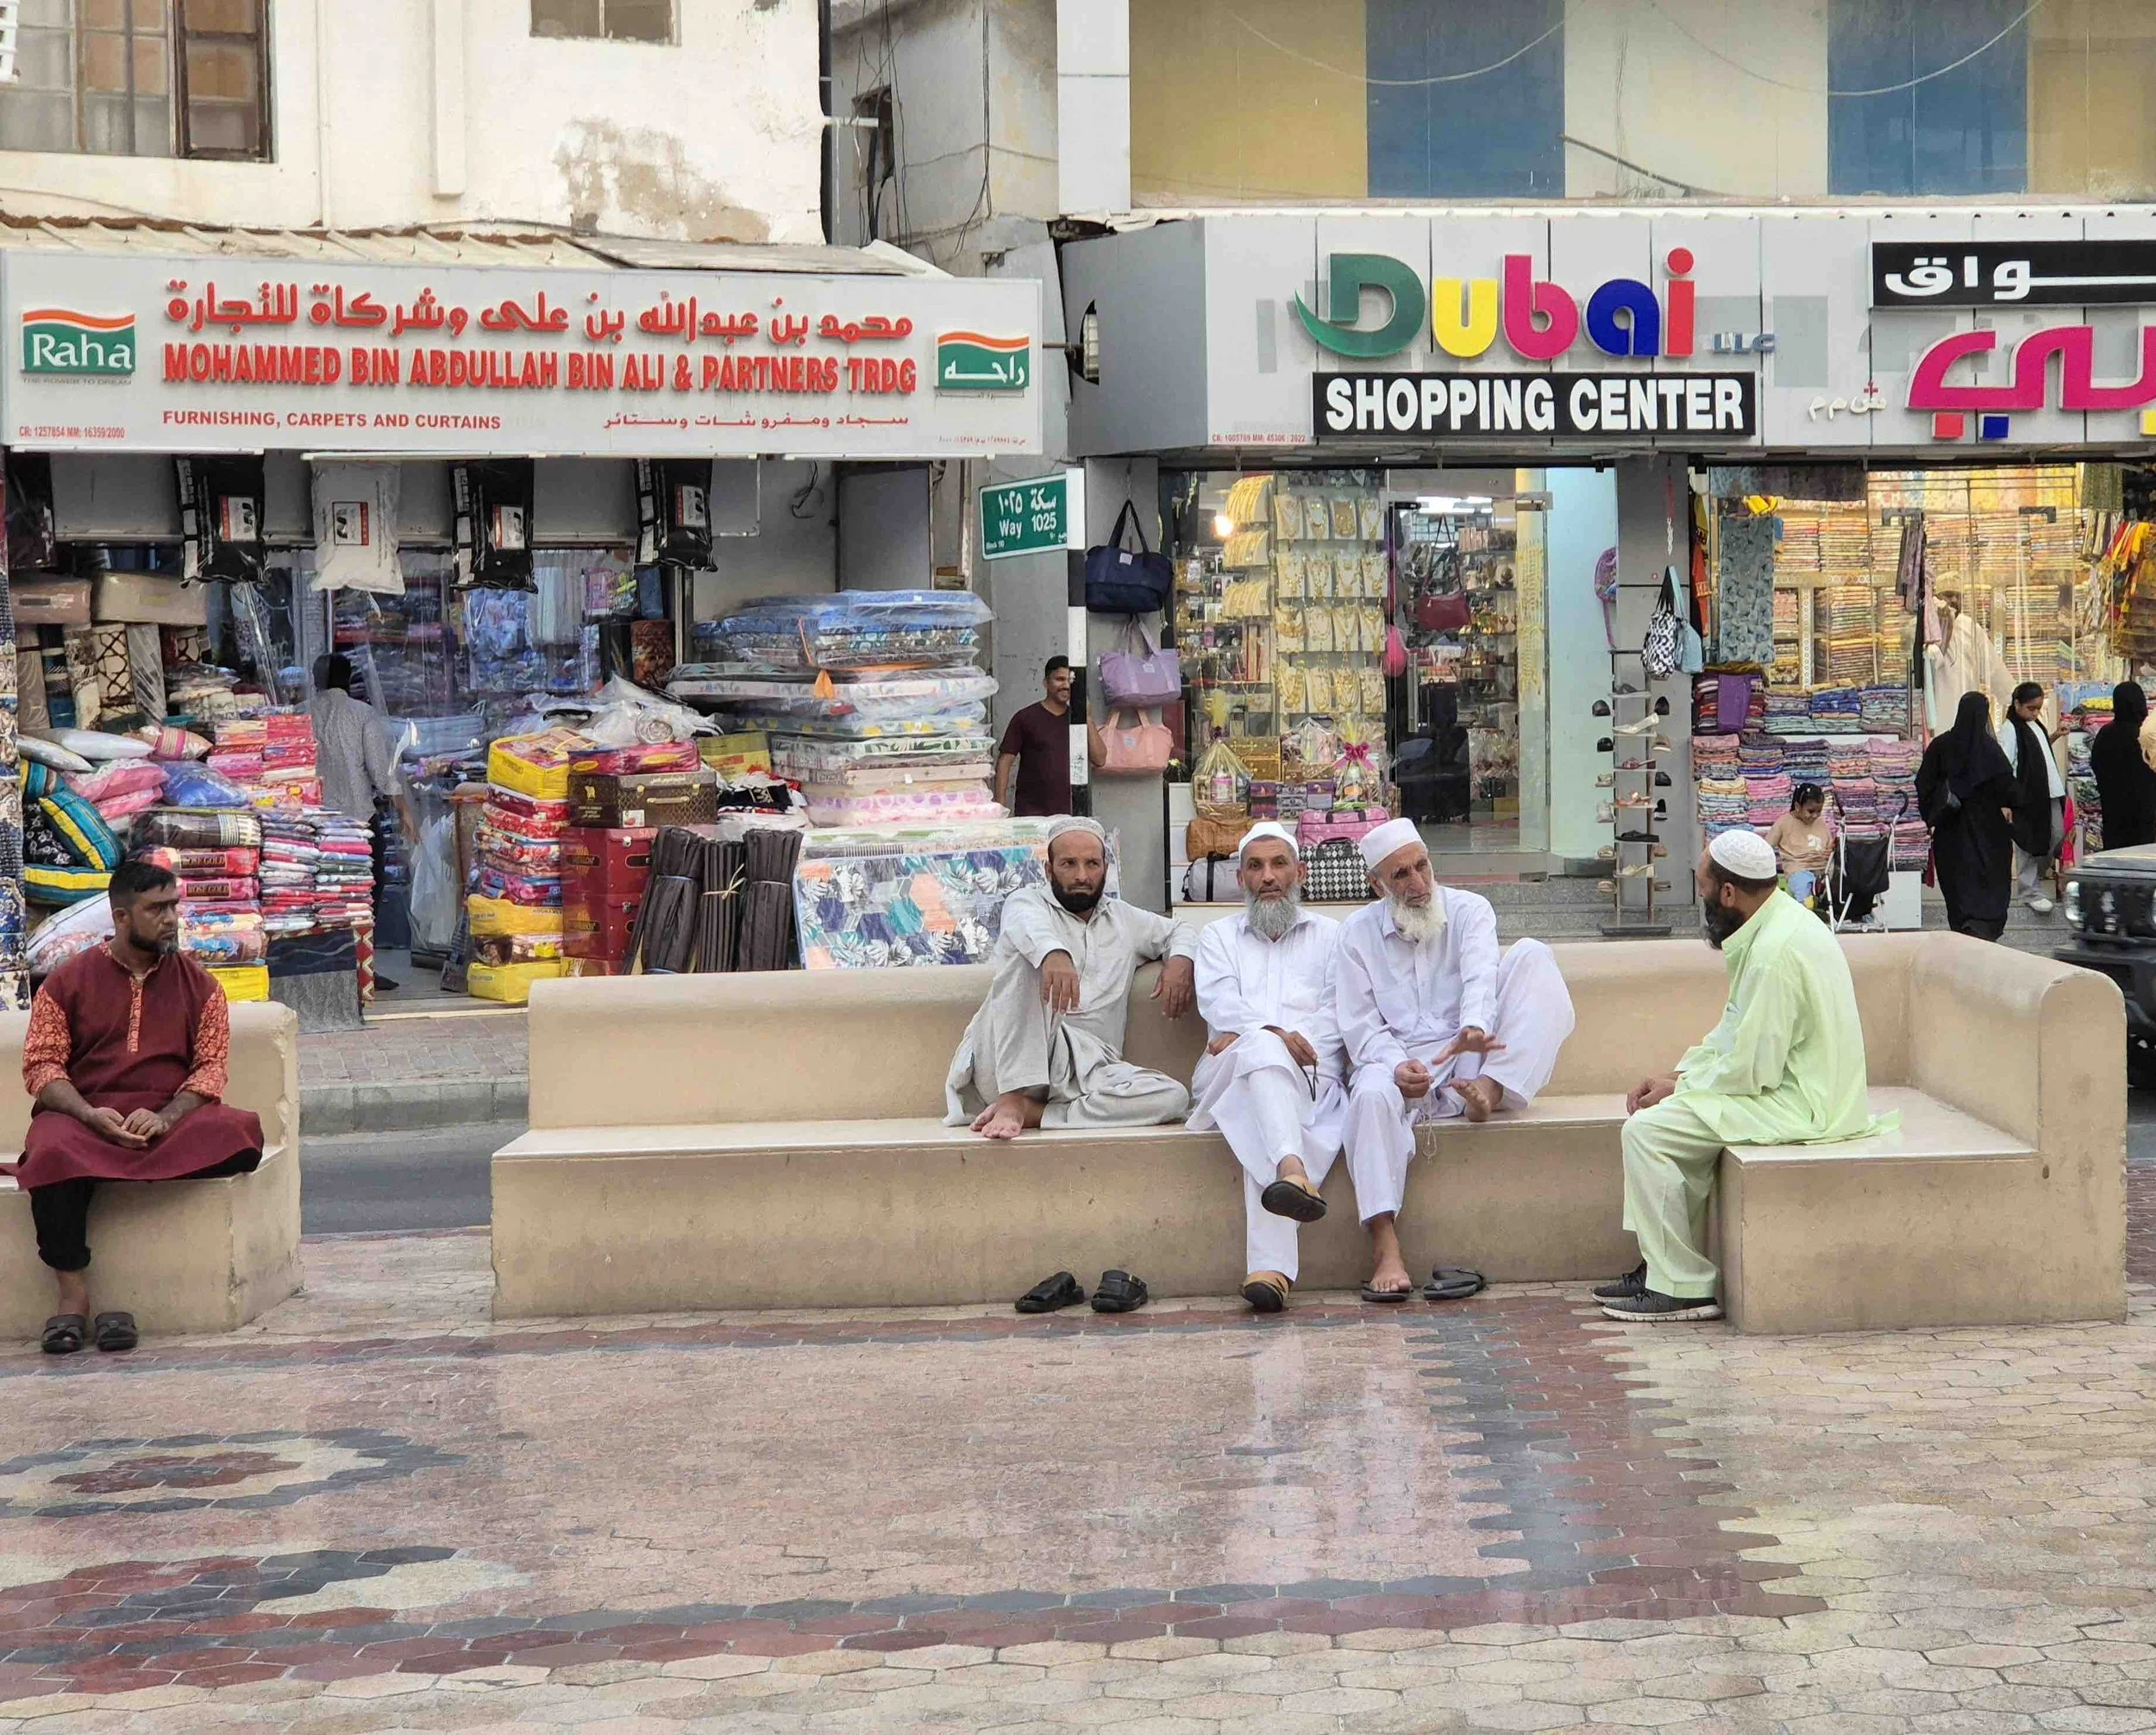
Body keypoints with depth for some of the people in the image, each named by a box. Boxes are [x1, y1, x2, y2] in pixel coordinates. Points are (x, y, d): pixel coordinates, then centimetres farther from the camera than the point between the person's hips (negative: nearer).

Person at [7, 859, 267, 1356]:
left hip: (171, 1117, 1)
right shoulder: (69, 981, 10)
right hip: (83, 1115, -1)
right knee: (53, 1154, -38)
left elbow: (210, 1066, 5)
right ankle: (74, 1297, -30)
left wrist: (164, 1118, -15)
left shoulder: (199, 984, 14)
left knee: (239, 1132, -32)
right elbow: (41, 1065, 2)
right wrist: (90, 1115, -17)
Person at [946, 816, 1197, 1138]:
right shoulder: (1028, 901, 9)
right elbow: (1027, 922, -16)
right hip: (1009, 1065, -4)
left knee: (1173, 1097, -24)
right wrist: (1054, 953, -42)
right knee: (1028, 953, -28)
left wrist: (1180, 960, 13)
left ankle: (1033, 1112, -27)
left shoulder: (1123, 919, 26)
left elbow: (1180, 931, 40)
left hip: (1086, 1069, 4)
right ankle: (1013, 1100, -37)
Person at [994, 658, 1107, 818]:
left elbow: (1100, 759, 5)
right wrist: (1000, 806, -10)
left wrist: (1087, 719, -2)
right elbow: (1005, 761, -1)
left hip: (1069, 811, 3)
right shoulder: (1025, 718, 2)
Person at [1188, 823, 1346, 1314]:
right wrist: (1271, 1033, -18)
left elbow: (1339, 1013, 7)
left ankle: (1269, 1269, -53)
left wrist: (1244, 1035, -7)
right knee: (1263, 1052, -37)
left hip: (1312, 1077, -1)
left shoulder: (1331, 935, 25)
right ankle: (1293, 1171, -62)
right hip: (1229, 1076, 1)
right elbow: (1219, 1004, 6)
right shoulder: (1219, 937, 27)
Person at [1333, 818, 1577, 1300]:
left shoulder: (1469, 910, 8)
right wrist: (1397, 1066, -21)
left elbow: (1480, 977, -13)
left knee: (1532, 955, -16)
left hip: (1467, 1058, 1)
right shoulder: (1358, 932, 10)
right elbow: (1360, 1025, 3)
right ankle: (1385, 1250, -44)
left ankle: (1490, 1088, -34)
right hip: (1398, 1063, -1)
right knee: (1371, 1094, -38)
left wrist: (1474, 1027, -37)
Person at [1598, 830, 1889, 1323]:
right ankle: (1665, 1268, 18)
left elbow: (1751, 1069, -22)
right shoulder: (1775, 925, 10)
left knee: (1648, 1130, -12)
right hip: (1795, 1085, 11)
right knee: (1672, 1122, 18)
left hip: (1801, 1106, -11)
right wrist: (1678, 1076, 8)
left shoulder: (1775, 952, -24)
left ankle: (1683, 1287, -6)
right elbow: (1734, 1033, 18)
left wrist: (1680, 1086, -7)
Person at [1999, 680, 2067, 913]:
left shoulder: (2035, 725, 13)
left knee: (2057, 837, 10)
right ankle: (2030, 891, 8)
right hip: (2027, 797, -8)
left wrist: (2054, 735, 16)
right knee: (2028, 845, 0)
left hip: (2049, 793, 8)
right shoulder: (2010, 729, -13)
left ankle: (2036, 878, 28)